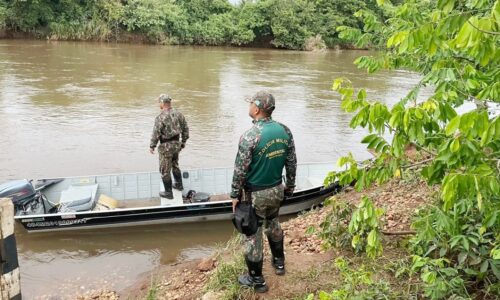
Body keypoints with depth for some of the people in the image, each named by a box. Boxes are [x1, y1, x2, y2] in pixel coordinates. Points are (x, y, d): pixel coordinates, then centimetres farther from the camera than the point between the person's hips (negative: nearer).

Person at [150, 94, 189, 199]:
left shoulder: (160, 117, -21)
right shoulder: (178, 113, -1)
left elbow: (156, 134, -18)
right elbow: (185, 128, 6)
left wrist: (152, 146, -4)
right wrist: (183, 141, 18)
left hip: (166, 147, -7)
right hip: (177, 144, 7)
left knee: (165, 170, 7)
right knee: (175, 165, 28)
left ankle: (168, 193, 15)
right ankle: (179, 184, 41)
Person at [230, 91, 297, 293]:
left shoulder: (249, 136, -23)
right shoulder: (285, 130, -5)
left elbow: (240, 171, -18)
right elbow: (292, 163, 3)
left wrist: (235, 195, -5)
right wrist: (289, 187, 16)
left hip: (255, 194, -6)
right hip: (277, 190, 6)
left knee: (253, 235, 9)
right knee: (273, 224, 29)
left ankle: (256, 280, 24)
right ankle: (279, 262, 46)